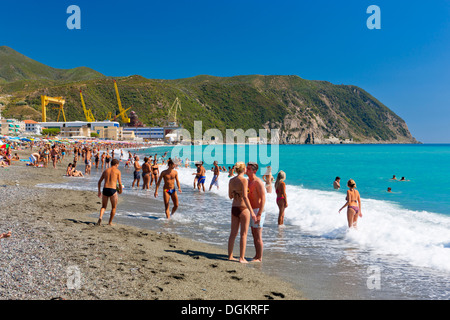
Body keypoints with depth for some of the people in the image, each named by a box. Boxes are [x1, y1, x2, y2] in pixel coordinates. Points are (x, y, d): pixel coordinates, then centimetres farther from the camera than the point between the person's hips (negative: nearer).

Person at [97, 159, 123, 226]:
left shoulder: (105, 170, 16)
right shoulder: (117, 171, 3)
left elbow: (99, 182, 19)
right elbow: (120, 183, -1)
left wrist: (99, 191, 29)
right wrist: (120, 191, 16)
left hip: (105, 190, 3)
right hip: (113, 190, -3)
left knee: (103, 207, 17)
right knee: (113, 207, 16)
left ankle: (100, 217, -10)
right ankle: (110, 222, 19)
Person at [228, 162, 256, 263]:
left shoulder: (231, 180, 6)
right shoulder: (244, 180, -15)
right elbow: (245, 197, -21)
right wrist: (251, 211, -20)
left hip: (234, 208, 6)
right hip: (243, 209, -6)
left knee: (233, 233, 12)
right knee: (244, 234, 3)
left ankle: (230, 256, 19)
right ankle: (242, 258, 6)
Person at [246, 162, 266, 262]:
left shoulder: (258, 182, -16)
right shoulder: (248, 181, 11)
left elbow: (263, 199, -20)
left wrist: (259, 214, -25)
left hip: (258, 211, -9)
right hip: (251, 211, 9)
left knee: (258, 237, -3)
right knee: (254, 236, 14)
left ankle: (259, 258, 6)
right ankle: (257, 256, 24)